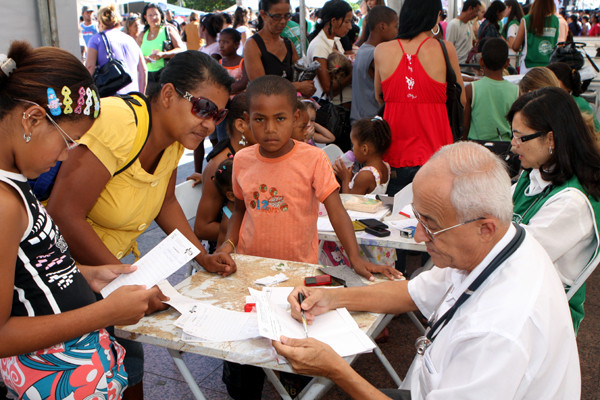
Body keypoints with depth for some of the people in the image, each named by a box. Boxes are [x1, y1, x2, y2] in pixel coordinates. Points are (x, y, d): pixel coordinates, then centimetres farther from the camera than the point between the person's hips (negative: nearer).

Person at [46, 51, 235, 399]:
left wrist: (204, 257, 0)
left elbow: (165, 201, 12)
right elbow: (63, 216, -32)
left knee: (128, 359, 9)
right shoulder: (118, 124, -30)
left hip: (108, 260, 8)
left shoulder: (175, 137, -3)